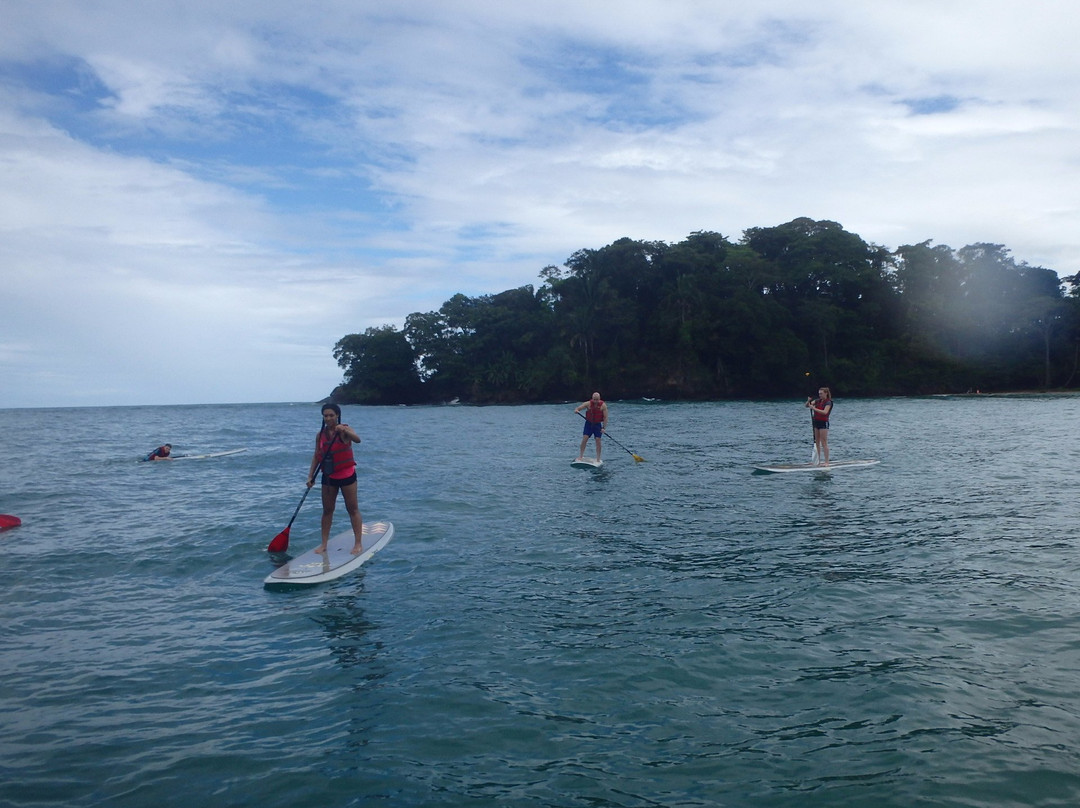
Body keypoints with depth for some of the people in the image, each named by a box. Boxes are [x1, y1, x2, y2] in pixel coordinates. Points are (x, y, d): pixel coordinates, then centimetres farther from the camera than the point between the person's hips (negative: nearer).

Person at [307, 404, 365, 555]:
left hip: (346, 474, -5)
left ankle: (358, 543, 7)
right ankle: (324, 544, 17)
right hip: (328, 476, 5)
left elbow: (357, 439, -31)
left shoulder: (344, 429, -11)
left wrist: (344, 431, -49)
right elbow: (316, 455, 7)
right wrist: (311, 475, 2)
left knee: (353, 509, 2)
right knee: (327, 510, 10)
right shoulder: (320, 434, 3)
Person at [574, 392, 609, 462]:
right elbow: (577, 408, -12)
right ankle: (580, 456, 0)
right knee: (584, 439, -9)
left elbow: (605, 417, -11)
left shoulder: (603, 405, -13)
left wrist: (604, 428, -18)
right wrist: (576, 410, -37)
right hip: (589, 424, 1)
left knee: (598, 441, -5)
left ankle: (598, 459, 3)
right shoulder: (588, 404, -12)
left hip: (597, 425, -1)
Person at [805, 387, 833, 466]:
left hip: (823, 423, -7)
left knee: (824, 443, -8)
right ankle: (819, 460, 14)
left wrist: (814, 408, -26)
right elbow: (806, 405, 13)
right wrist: (808, 401, -8)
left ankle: (826, 462, -6)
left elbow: (825, 412, -24)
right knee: (817, 443, 8)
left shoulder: (828, 402, -8)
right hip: (816, 422, 7)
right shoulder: (817, 401, 11)